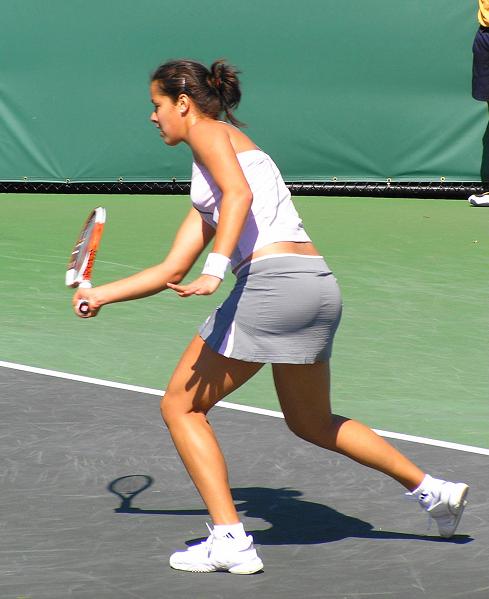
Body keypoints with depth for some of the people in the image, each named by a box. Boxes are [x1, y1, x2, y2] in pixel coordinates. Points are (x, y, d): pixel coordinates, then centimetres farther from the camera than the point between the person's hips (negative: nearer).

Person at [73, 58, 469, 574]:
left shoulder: (208, 131, 4)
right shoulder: (206, 193, 30)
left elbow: (240, 194, -16)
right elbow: (173, 270, 31)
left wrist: (215, 270, -26)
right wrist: (100, 295, 34)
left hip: (272, 279, -10)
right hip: (319, 285, 10)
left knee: (180, 406, 2)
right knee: (311, 424, 27)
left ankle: (230, 542, -3)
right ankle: (432, 490, 33)